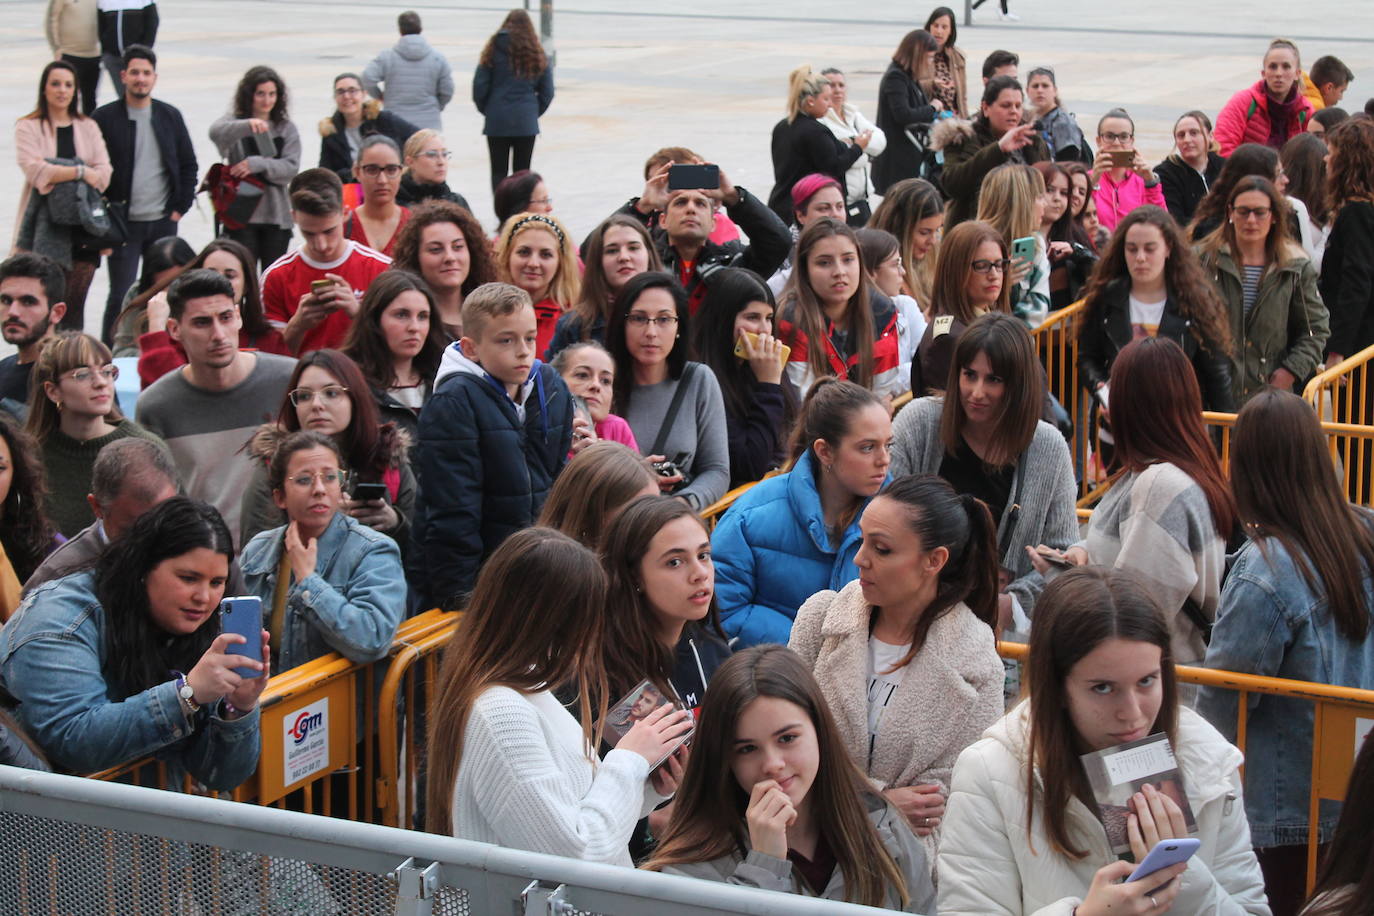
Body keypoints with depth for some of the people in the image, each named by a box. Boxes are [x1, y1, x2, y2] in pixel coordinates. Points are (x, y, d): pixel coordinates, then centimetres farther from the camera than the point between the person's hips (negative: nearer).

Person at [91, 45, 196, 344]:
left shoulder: (170, 116, 7)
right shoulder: (105, 118, -3)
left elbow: (189, 165, 13)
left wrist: (180, 208, 4)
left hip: (163, 222, 3)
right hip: (123, 224, -3)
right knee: (121, 296, -5)